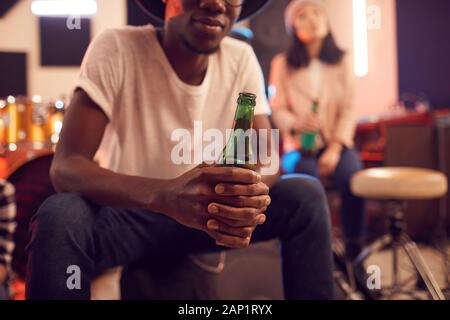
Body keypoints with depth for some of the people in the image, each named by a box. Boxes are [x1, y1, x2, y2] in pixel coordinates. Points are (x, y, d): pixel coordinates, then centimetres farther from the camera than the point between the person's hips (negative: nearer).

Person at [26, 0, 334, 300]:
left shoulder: (242, 59, -8)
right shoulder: (117, 48, -20)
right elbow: (65, 167, -28)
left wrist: (251, 191, -37)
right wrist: (166, 195, -46)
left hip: (210, 207, 3)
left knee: (304, 195, -16)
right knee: (58, 216, -34)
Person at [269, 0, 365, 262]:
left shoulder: (342, 61, 9)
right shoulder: (282, 64, 4)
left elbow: (348, 110, 3)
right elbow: (277, 110, 1)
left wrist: (335, 148, -11)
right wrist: (295, 123, -22)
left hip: (335, 144, 2)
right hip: (299, 146, -1)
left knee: (353, 178, -29)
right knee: (307, 179, -33)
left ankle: (355, 252, -15)